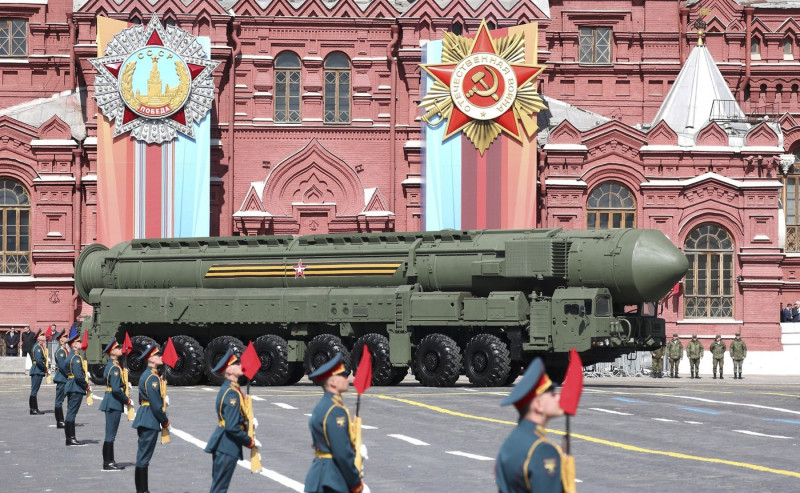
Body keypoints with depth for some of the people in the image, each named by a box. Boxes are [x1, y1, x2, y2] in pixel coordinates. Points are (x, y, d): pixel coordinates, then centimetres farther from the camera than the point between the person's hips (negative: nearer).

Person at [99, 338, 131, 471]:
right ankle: (108, 463, 0)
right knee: (110, 434, -4)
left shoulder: (111, 365, 13)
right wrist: (126, 400, -11)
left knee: (110, 434, 14)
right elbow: (116, 389, -23)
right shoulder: (114, 367, -18)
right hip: (114, 403, -10)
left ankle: (109, 461, 19)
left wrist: (125, 398, 11)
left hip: (112, 402, 10)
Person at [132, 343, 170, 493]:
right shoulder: (152, 377, -17)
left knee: (143, 456, 13)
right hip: (150, 420, -11)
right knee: (144, 457, -6)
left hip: (145, 419, 11)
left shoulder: (148, 375, 15)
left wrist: (163, 420, 16)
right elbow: (156, 403, -20)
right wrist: (165, 421, -8)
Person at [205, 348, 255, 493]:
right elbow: (232, 427, -24)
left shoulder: (227, 388, 10)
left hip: (223, 446, 10)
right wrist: (250, 442, -12)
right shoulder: (232, 394, -21)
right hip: (227, 448, -10)